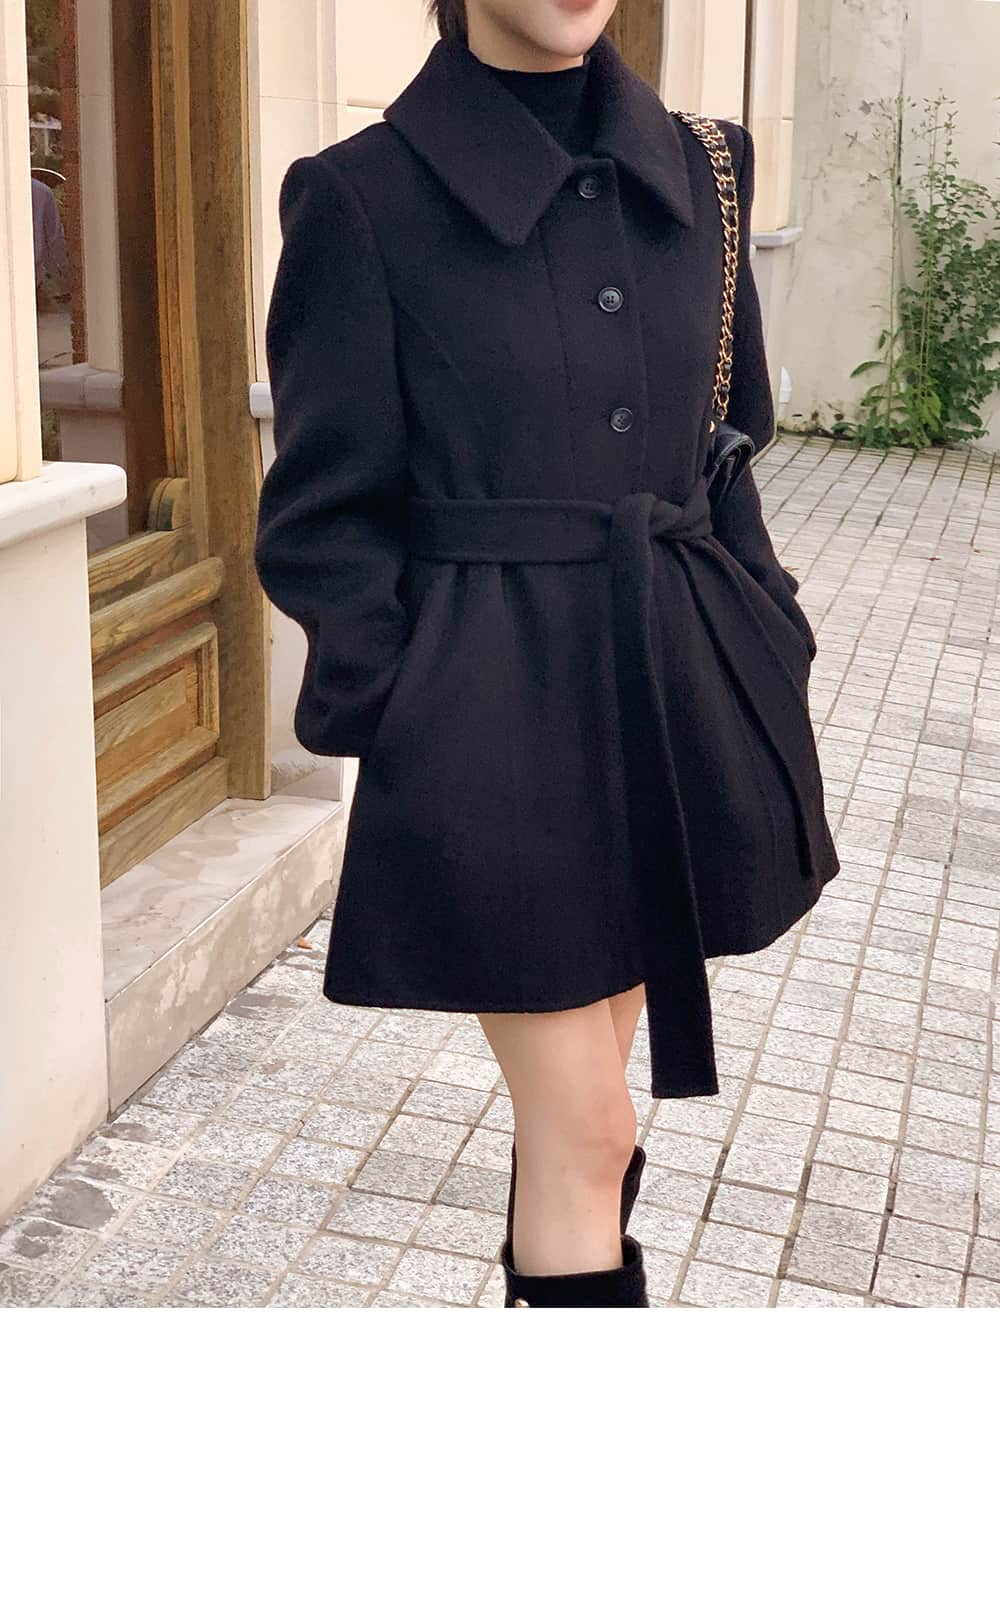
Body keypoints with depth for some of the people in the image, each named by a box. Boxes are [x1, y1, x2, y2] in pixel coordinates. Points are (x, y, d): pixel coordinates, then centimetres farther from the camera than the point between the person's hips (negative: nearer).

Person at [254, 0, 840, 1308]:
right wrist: (407, 722, -12)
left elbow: (723, 451, 14)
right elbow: (326, 514, -5)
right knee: (586, 1135, 0)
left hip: (676, 692, 5)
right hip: (496, 718, -5)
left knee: (585, 1096, 19)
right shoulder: (366, 196, -8)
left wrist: (761, 657, 10)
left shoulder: (693, 171, 7)